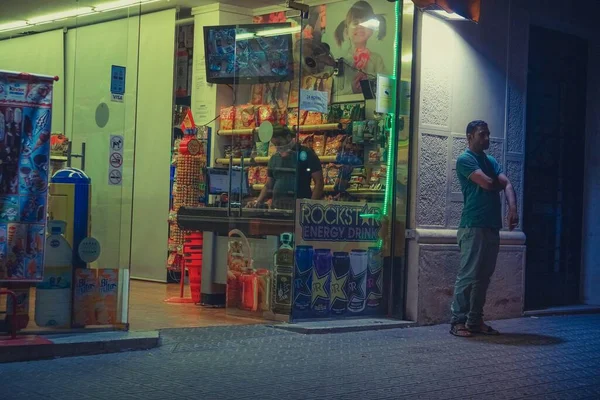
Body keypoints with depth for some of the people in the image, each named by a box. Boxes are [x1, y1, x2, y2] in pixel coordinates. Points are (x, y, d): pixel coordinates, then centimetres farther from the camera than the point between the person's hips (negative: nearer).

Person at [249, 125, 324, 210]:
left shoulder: (305, 154, -2)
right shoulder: (274, 158, 15)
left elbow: (319, 182, -5)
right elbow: (269, 186, 20)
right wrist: (258, 202, 4)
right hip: (277, 207, 5)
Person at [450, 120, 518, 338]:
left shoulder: (491, 162, 20)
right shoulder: (465, 159, -4)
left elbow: (507, 185, 8)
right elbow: (486, 183, -16)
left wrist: (513, 208, -11)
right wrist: (500, 182, 7)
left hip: (492, 227, 8)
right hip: (473, 227, -8)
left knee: (483, 277, 8)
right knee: (468, 276, -9)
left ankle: (475, 320, 13)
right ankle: (458, 321, -5)